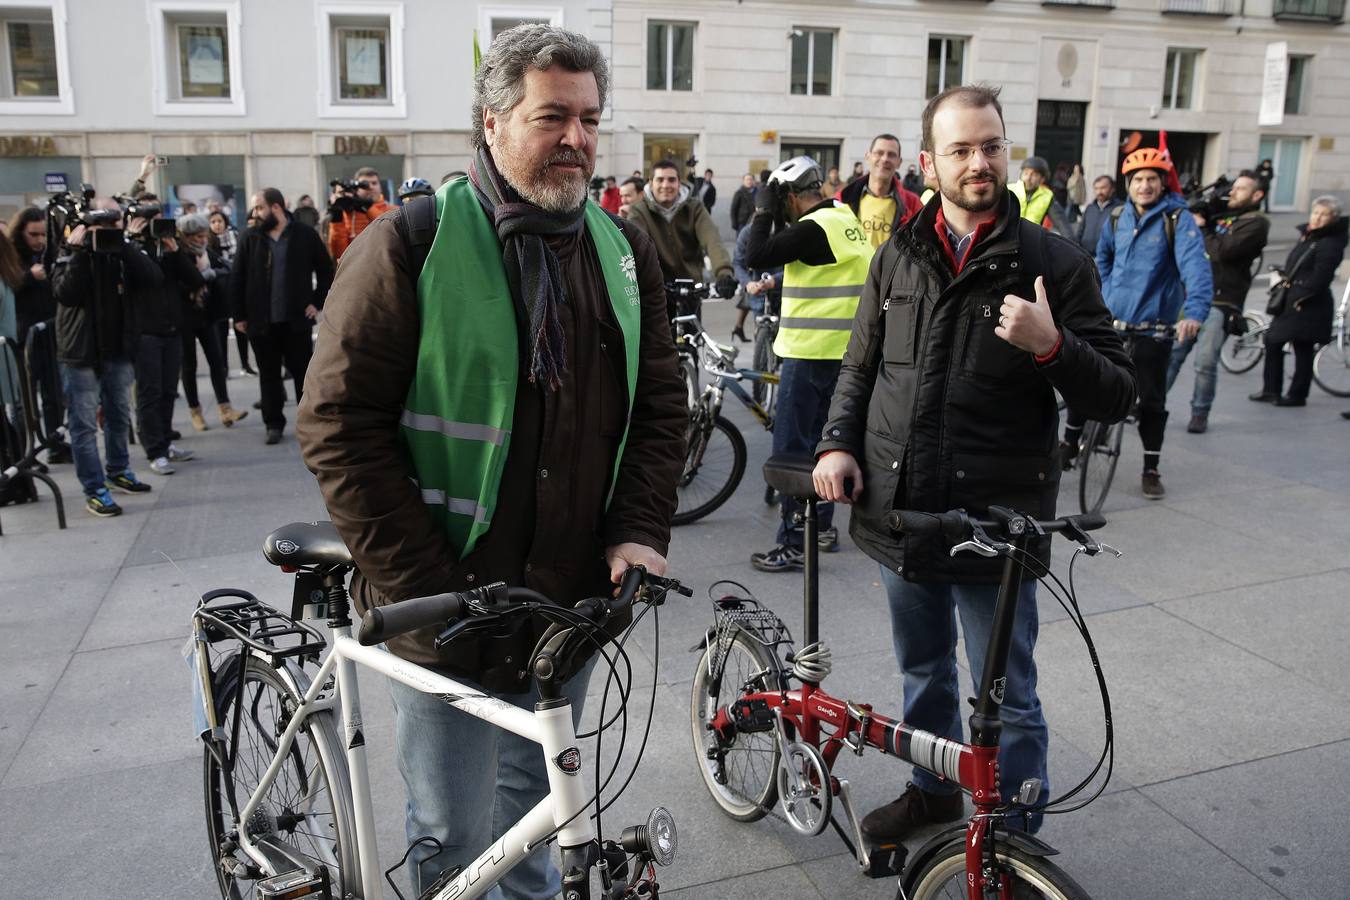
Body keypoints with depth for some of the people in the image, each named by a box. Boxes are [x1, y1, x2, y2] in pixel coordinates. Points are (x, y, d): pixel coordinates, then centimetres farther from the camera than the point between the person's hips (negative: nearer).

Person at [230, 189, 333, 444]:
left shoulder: (305, 236, -1)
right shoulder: (250, 239, 4)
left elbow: (325, 270, 6)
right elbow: (237, 280, 6)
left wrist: (318, 301, -1)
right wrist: (239, 315, 2)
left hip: (297, 319, -2)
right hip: (261, 321, 2)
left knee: (304, 371, 6)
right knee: (269, 374, 8)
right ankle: (274, 424, 17)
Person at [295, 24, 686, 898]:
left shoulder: (625, 250, 6)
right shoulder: (412, 244, -10)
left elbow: (661, 404, 8)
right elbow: (340, 424, -13)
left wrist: (640, 531, -6)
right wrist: (425, 588, -16)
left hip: (574, 598, 5)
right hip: (449, 613, -4)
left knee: (536, 796, 23)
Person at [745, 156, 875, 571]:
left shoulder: (816, 227, -18)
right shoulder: (845, 219, 12)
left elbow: (757, 256, -20)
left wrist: (763, 210, -10)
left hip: (811, 353, -10)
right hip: (840, 351, 10)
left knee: (791, 447, -4)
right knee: (819, 439, 19)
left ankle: (792, 544, 1)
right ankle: (822, 526, 29)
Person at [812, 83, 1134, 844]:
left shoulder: (1055, 263, -5)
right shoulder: (899, 258, 6)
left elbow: (1117, 396, -6)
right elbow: (861, 368, 15)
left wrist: (1052, 347, -24)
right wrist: (839, 444, -1)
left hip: (994, 524, -4)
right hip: (899, 514, 4)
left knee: (1007, 700, 7)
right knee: (924, 672, 22)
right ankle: (932, 793, 45)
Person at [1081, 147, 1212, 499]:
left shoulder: (1178, 219, -10)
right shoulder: (1117, 219, 6)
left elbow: (1195, 266, -24)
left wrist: (1194, 312, -39)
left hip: (1154, 325, -4)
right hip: (1111, 319, 4)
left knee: (1152, 400, 4)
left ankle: (1151, 470, 16)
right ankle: (1070, 443, 28)